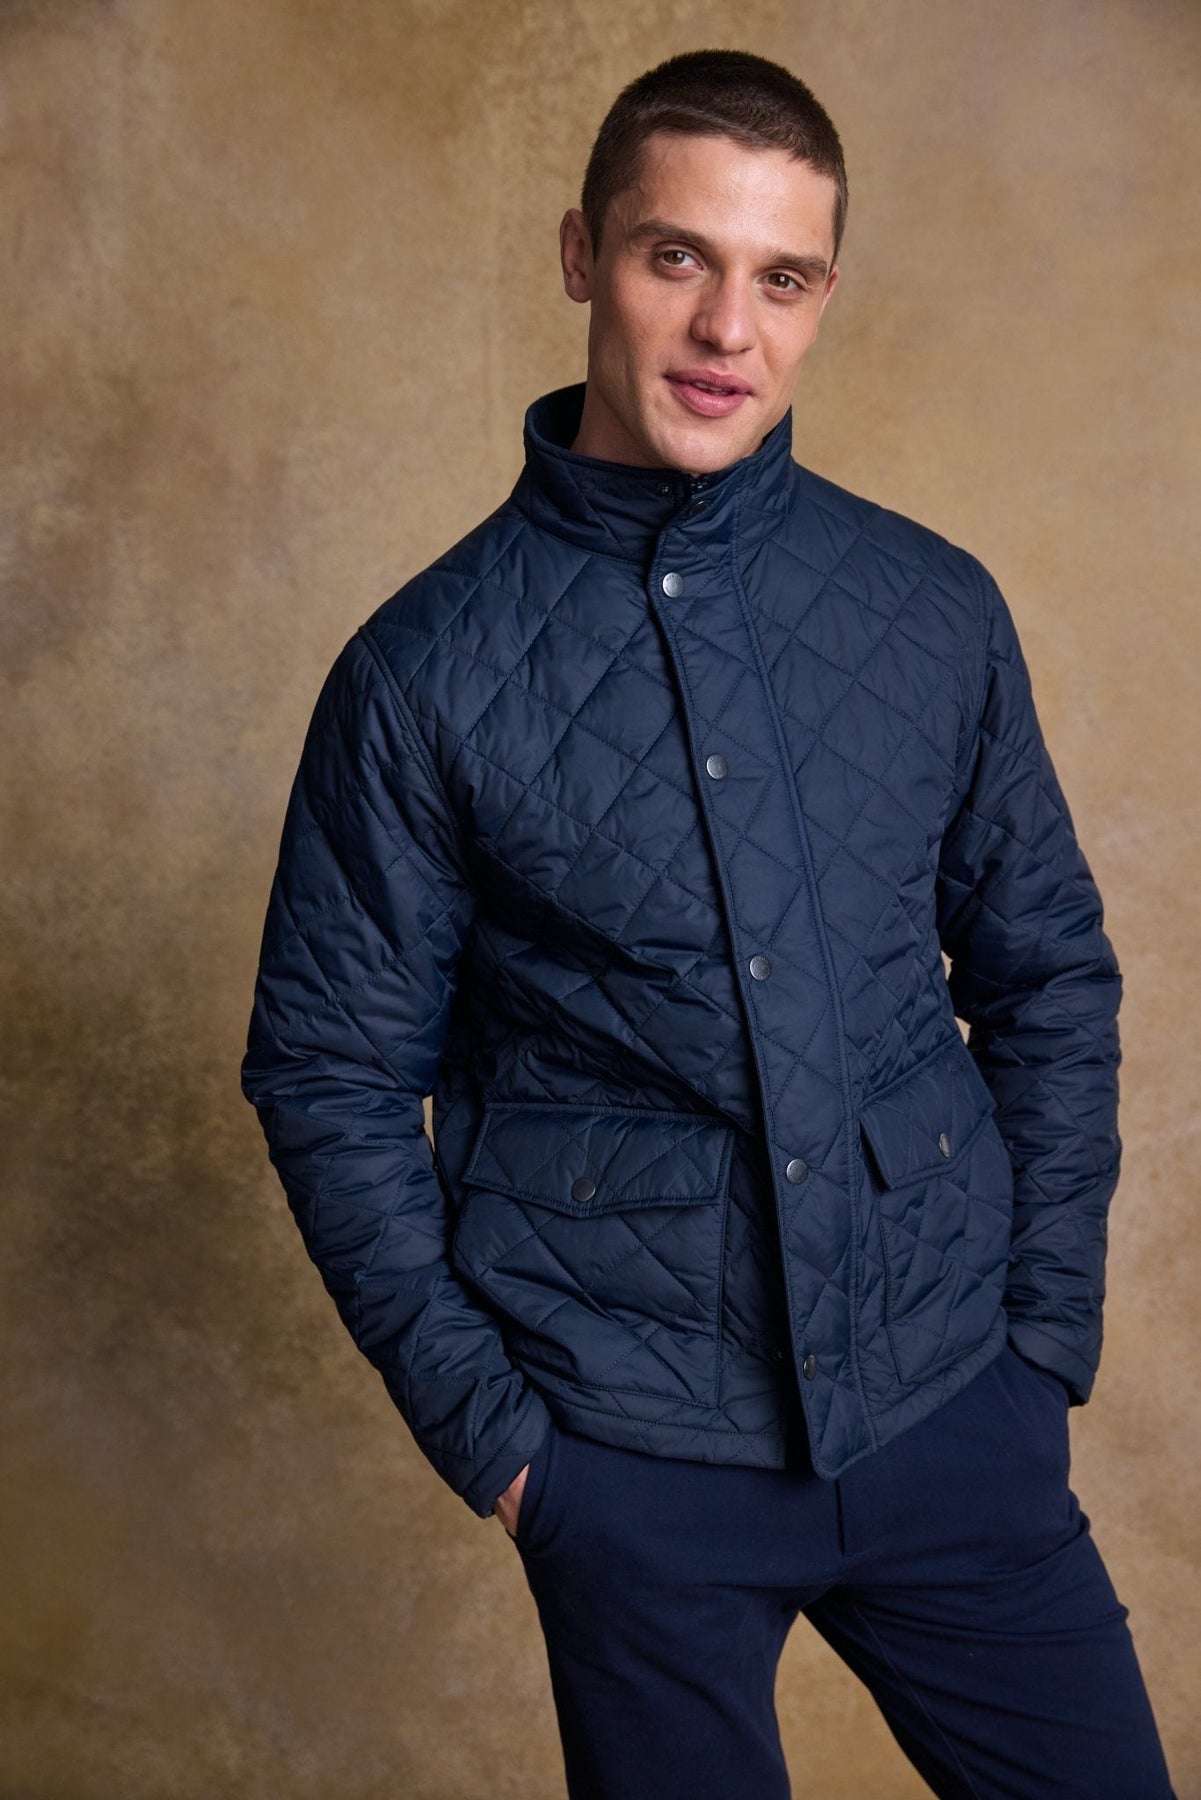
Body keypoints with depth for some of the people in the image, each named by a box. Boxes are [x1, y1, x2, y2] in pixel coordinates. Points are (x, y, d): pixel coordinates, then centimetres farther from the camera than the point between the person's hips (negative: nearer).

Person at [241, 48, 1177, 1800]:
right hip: (632, 1456, -2)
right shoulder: (428, 672, -6)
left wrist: (1046, 1333, 4)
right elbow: (332, 1079, -1)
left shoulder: (937, 608, 1)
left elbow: (1050, 981, 8)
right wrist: (488, 1426, -4)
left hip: (950, 1408, 2)